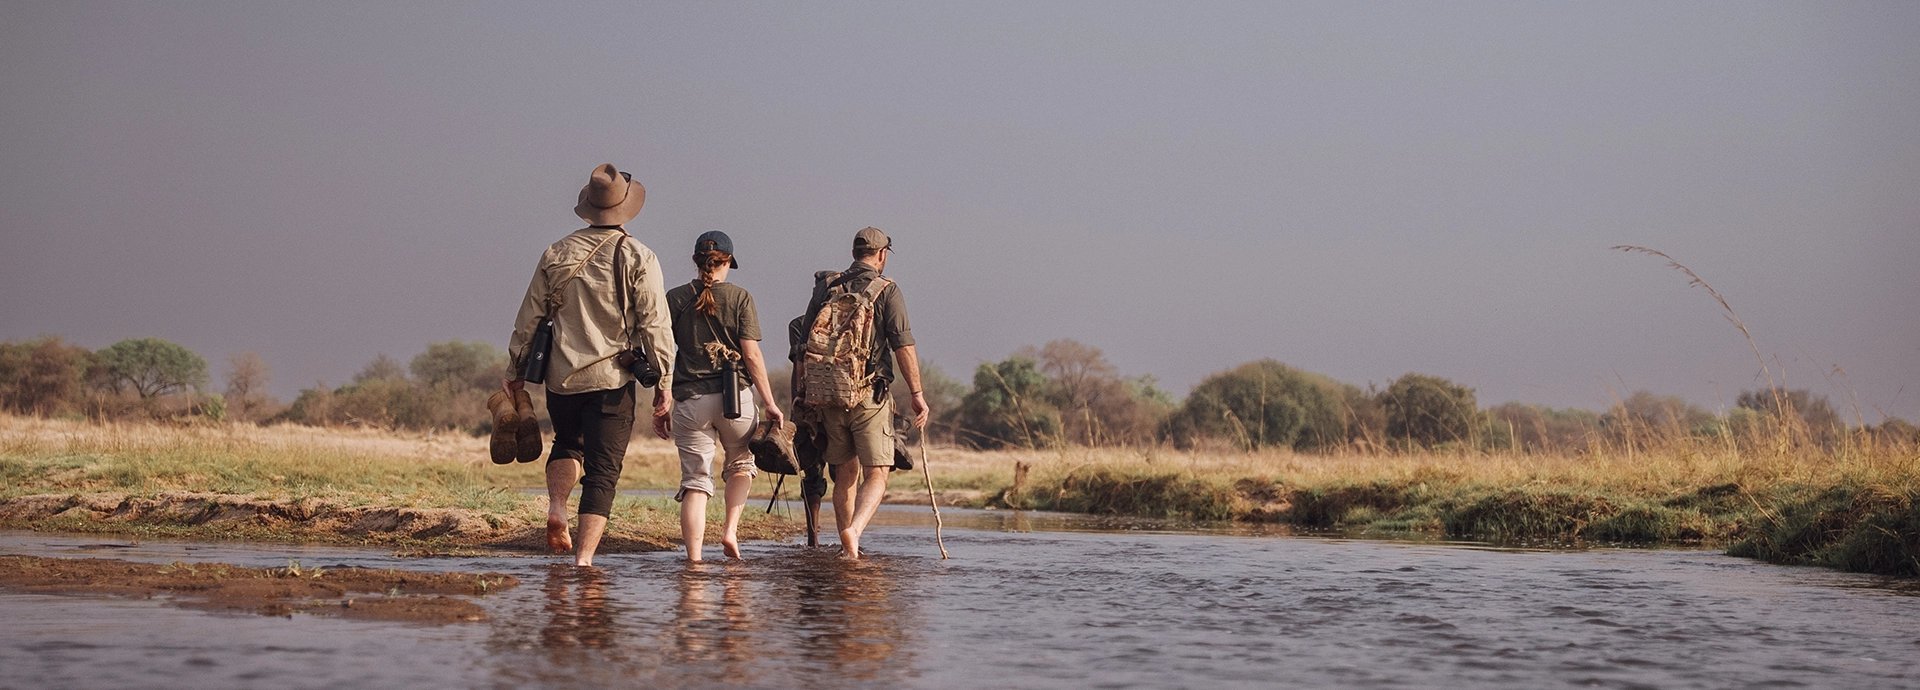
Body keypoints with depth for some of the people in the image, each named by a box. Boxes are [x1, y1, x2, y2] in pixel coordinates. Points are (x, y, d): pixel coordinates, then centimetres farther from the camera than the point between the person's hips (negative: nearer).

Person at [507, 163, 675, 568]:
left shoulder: (557, 255, 4)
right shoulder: (638, 259, -4)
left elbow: (529, 319, 7)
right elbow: (656, 328, -7)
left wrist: (515, 372, 17)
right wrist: (663, 389, -2)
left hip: (561, 378, 3)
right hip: (612, 381, -3)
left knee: (567, 444, 27)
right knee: (603, 471, 2)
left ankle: (556, 507, 2)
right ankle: (584, 558, -7)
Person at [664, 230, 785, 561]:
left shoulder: (676, 298, 3)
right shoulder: (739, 297, -1)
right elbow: (751, 354, -5)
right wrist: (769, 403, -1)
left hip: (689, 399, 1)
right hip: (734, 396, -1)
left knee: (695, 482, 4)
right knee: (740, 464, 23)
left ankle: (694, 559, -4)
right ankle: (730, 529, 5)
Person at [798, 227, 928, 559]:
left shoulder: (825, 288, 10)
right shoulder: (886, 290, -3)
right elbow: (903, 345, -9)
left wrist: (806, 393, 20)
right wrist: (917, 393, -6)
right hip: (869, 396, -4)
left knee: (845, 475, 16)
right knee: (876, 475, -4)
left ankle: (848, 549, 17)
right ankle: (853, 530, -28)